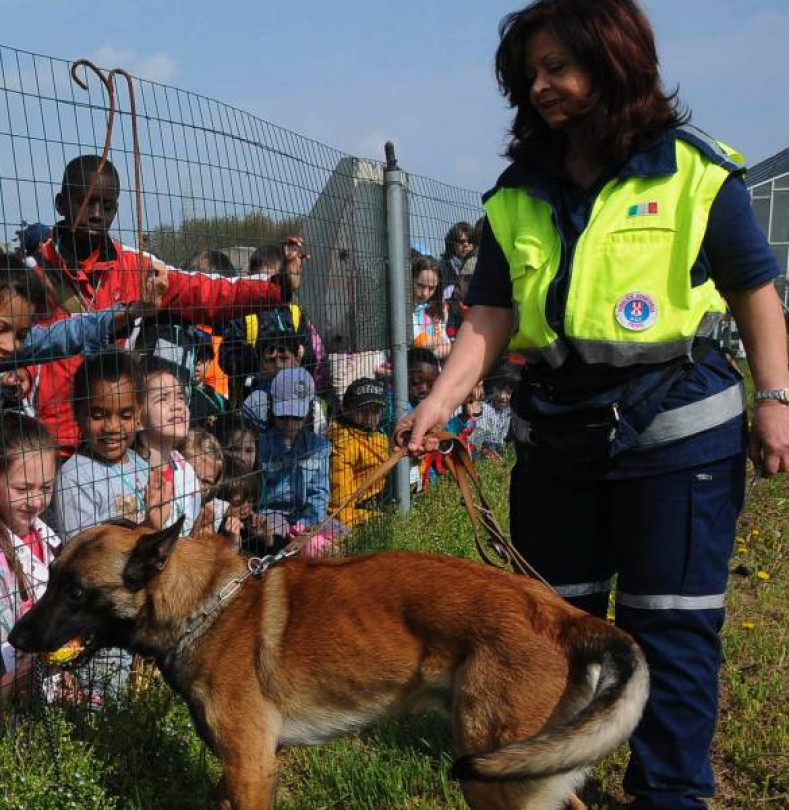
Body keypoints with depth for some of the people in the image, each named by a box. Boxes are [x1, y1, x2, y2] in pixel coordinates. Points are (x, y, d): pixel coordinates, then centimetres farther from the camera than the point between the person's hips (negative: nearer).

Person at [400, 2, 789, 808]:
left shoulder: (694, 171, -5)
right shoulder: (518, 195, 5)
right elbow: (489, 318, 0)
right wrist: (437, 402, -12)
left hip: (675, 431, -4)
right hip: (555, 432, 5)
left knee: (671, 622, 0)